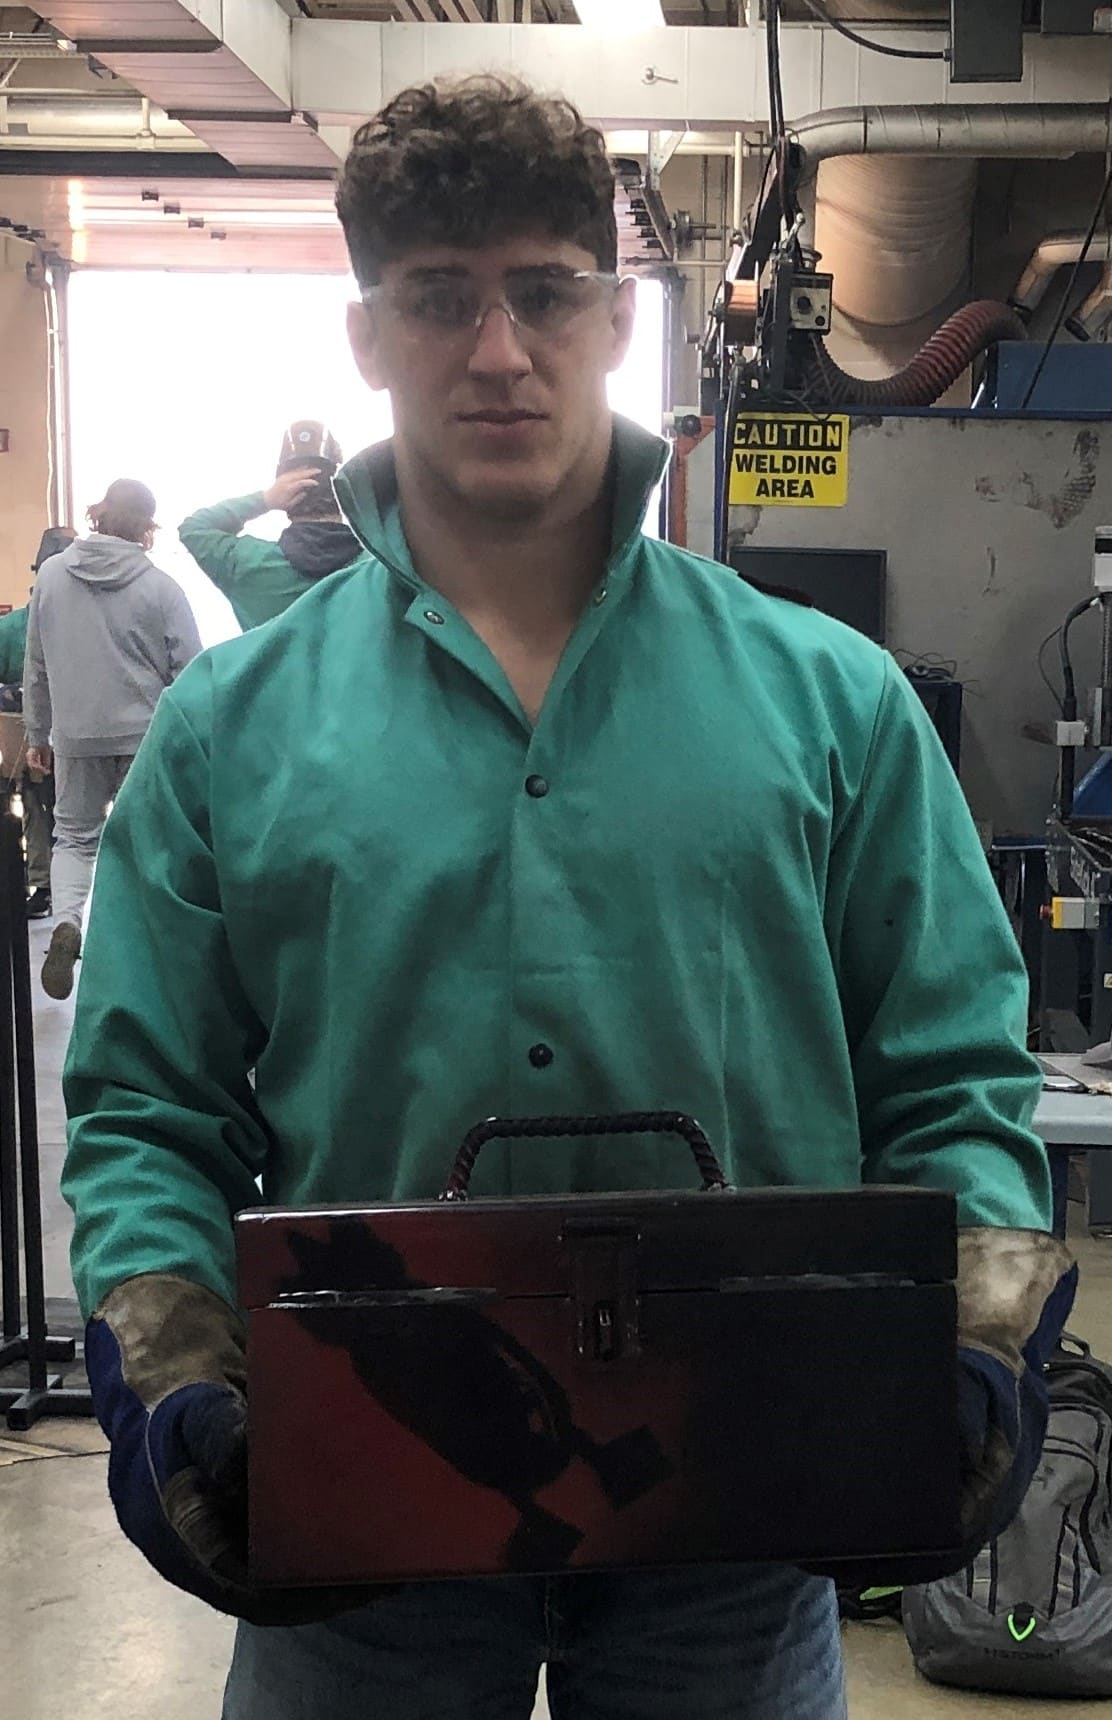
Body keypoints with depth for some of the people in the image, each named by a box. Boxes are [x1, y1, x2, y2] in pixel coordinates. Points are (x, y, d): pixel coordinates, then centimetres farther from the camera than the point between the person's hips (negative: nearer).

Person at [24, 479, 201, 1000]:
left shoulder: (51, 574, -1)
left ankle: (65, 920, -10)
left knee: (74, 835, 14)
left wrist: (37, 733, 16)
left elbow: (36, 664, 6)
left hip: (76, 736, 2)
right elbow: (190, 673, -7)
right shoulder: (160, 586, -10)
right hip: (146, 735, -2)